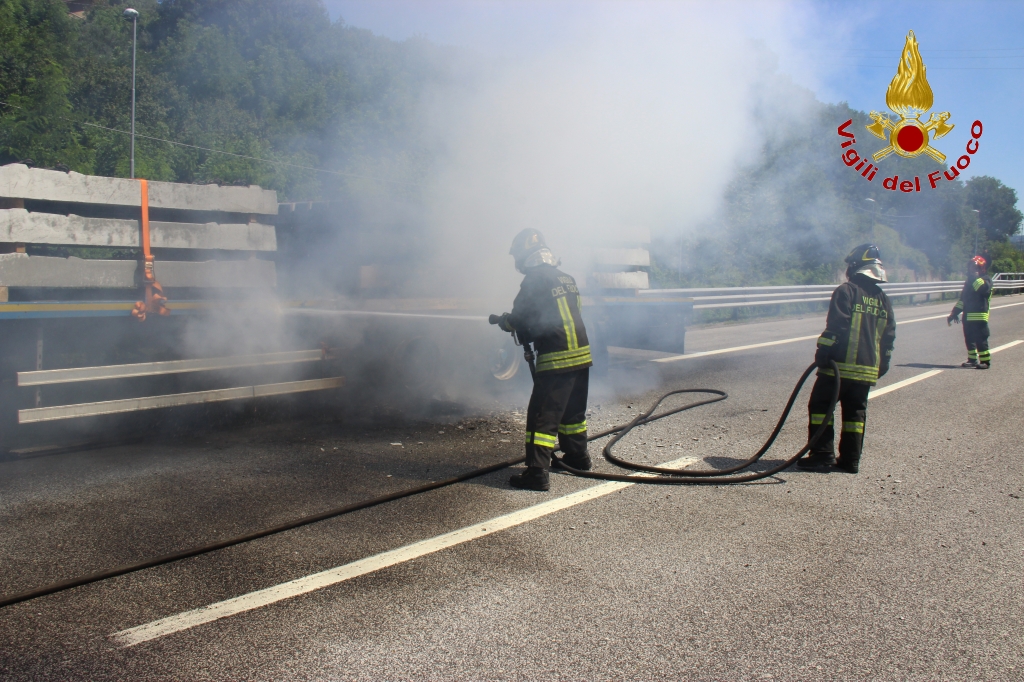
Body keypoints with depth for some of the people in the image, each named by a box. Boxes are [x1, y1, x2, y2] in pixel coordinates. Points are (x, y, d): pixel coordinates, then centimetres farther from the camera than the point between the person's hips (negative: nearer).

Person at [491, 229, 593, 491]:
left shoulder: (535, 280, -10)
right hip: (581, 353, 8)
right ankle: (578, 456, 37)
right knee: (573, 410, 24)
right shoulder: (566, 278, 15)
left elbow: (520, 319, -10)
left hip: (557, 358, -8)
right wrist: (521, 326, 19)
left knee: (543, 414, -8)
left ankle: (537, 472, -12)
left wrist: (501, 320, 12)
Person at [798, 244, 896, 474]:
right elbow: (888, 336, 15)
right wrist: (883, 364, 22)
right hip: (867, 369, 6)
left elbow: (836, 326, -16)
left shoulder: (846, 291, -7)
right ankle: (851, 459, 11)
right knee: (855, 412, 11)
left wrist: (823, 352, -12)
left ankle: (822, 453, -3)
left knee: (820, 405, 2)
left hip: (840, 364, -6)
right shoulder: (882, 299, 13)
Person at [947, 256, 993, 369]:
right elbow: (962, 298, 23)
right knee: (969, 338, 12)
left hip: (979, 316, -8)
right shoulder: (969, 281, 21)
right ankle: (972, 359, 21)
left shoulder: (986, 280, -3)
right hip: (967, 316, 8)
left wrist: (976, 278, -22)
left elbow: (983, 288, -29)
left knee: (980, 339, -10)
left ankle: (985, 361, -6)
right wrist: (955, 313, 19)